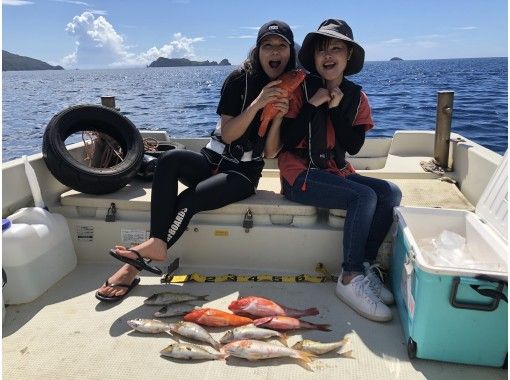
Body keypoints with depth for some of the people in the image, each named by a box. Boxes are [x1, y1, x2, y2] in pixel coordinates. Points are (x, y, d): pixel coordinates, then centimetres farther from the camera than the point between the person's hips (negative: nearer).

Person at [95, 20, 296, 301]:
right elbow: (227, 135, -10)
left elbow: (271, 150, -3)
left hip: (243, 174, -1)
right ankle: (157, 243, -36)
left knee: (188, 200, -28)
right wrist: (257, 103, -22)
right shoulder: (239, 80, -2)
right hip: (212, 161, 2)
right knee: (170, 159, -31)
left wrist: (279, 116, -20)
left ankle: (137, 265, -21)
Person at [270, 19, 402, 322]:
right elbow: (286, 141, -12)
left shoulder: (356, 97, 7)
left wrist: (336, 108, -11)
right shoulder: (300, 89, -5)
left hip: (336, 171, 6)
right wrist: (312, 105, -18)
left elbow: (353, 146, -3)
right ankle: (351, 279, -18)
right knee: (365, 196, -26)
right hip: (300, 175, -6)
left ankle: (366, 265, -9)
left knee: (390, 193, -15)